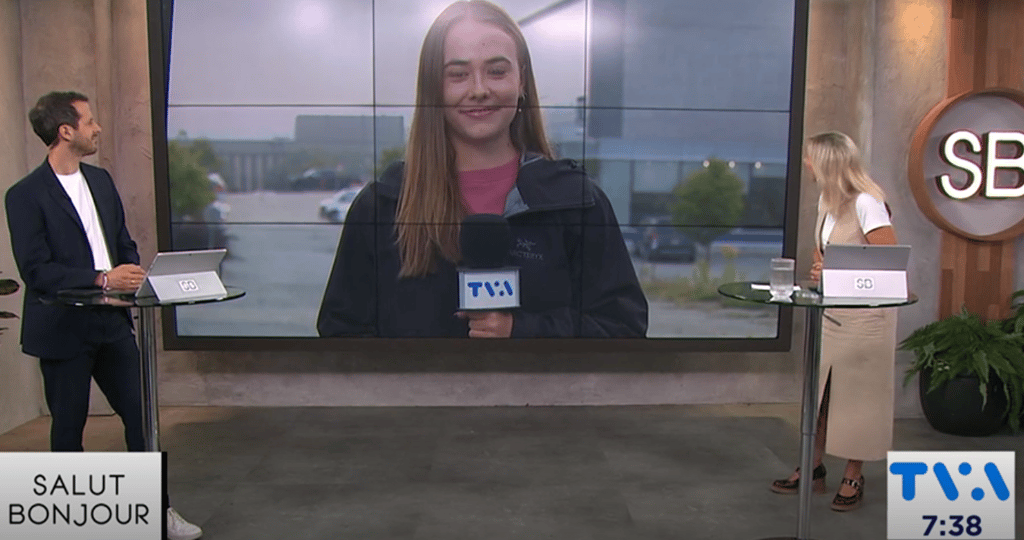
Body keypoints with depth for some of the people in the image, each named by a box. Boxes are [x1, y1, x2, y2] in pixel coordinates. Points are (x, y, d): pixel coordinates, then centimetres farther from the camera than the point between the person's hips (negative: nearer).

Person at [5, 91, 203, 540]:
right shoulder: (25, 195, -10)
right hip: (62, 328, -6)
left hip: (111, 320, 6)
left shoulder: (101, 181, 11)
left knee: (141, 414, 7)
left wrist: (133, 277, -3)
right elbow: (34, 270, -16)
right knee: (68, 427, 8)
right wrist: (102, 279, -23)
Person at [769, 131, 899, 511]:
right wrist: (820, 269, 1)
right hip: (829, 311, 8)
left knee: (857, 396, 3)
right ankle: (813, 468, 23)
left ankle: (853, 478, 16)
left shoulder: (866, 203, -17)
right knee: (820, 391, 11)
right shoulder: (827, 201, 8)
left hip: (864, 316, -8)